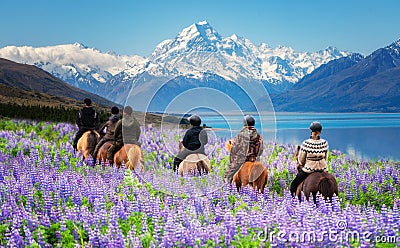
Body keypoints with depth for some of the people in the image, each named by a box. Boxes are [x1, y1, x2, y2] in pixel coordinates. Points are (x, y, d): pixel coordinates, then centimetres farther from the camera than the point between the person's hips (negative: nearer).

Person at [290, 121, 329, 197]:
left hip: (309, 169, -4)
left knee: (293, 185, 10)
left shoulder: (306, 143, -16)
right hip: (322, 169, 4)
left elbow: (301, 160, -6)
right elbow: (326, 157, 7)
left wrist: (300, 164, 16)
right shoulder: (325, 143, -6)